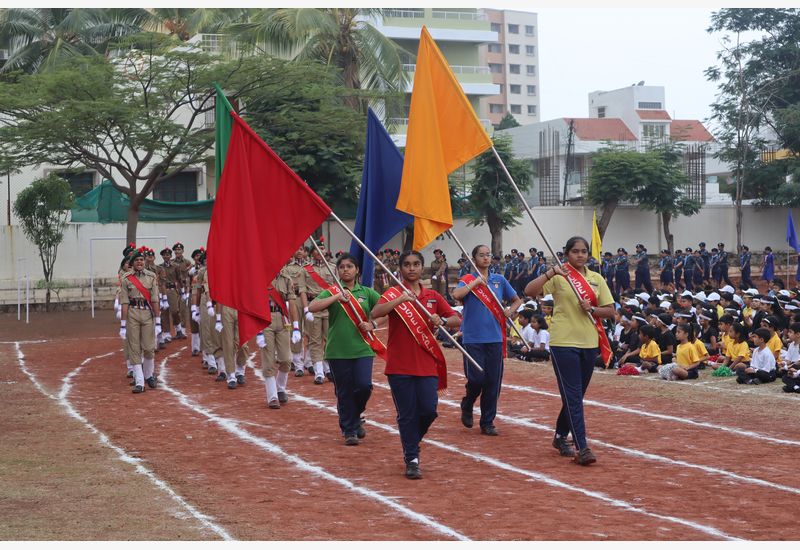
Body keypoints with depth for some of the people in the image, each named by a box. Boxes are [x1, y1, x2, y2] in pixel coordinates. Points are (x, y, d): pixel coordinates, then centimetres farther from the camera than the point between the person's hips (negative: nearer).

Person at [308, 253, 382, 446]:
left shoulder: (367, 293, 9)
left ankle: (355, 418, 17)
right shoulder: (331, 292, 4)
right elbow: (312, 307, -12)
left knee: (364, 385, -11)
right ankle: (349, 430, 15)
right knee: (344, 392, 2)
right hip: (338, 350, -1)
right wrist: (337, 297, -18)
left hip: (363, 349, 1)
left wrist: (372, 324, -8)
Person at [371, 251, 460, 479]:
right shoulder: (393, 294, 0)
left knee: (429, 409, -4)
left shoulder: (433, 296, 10)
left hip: (427, 364, 3)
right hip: (400, 365, -3)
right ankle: (411, 459, 9)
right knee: (407, 414, -1)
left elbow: (457, 319, 9)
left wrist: (442, 320, -12)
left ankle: (411, 445, 24)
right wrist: (400, 299, -30)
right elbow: (375, 313, -19)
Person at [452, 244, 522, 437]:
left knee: (493, 382, 1)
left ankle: (487, 422, 12)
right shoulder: (468, 280, 0)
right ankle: (467, 406, 22)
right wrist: (475, 282, -16)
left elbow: (517, 300, 21)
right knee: (476, 379, -8)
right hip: (473, 339, -3)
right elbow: (456, 294, -21)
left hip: (495, 338, 3)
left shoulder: (499, 280, 11)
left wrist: (510, 310, 2)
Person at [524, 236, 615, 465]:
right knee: (573, 396, -10)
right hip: (564, 343, -5)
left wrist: (592, 309, -10)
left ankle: (560, 436, 32)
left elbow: (610, 310, 9)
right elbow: (529, 291, -17)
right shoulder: (559, 277, -4)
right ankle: (582, 447, -14)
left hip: (589, 343, 5)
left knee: (576, 395, 14)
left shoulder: (596, 279, 9)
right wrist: (551, 273, -28)